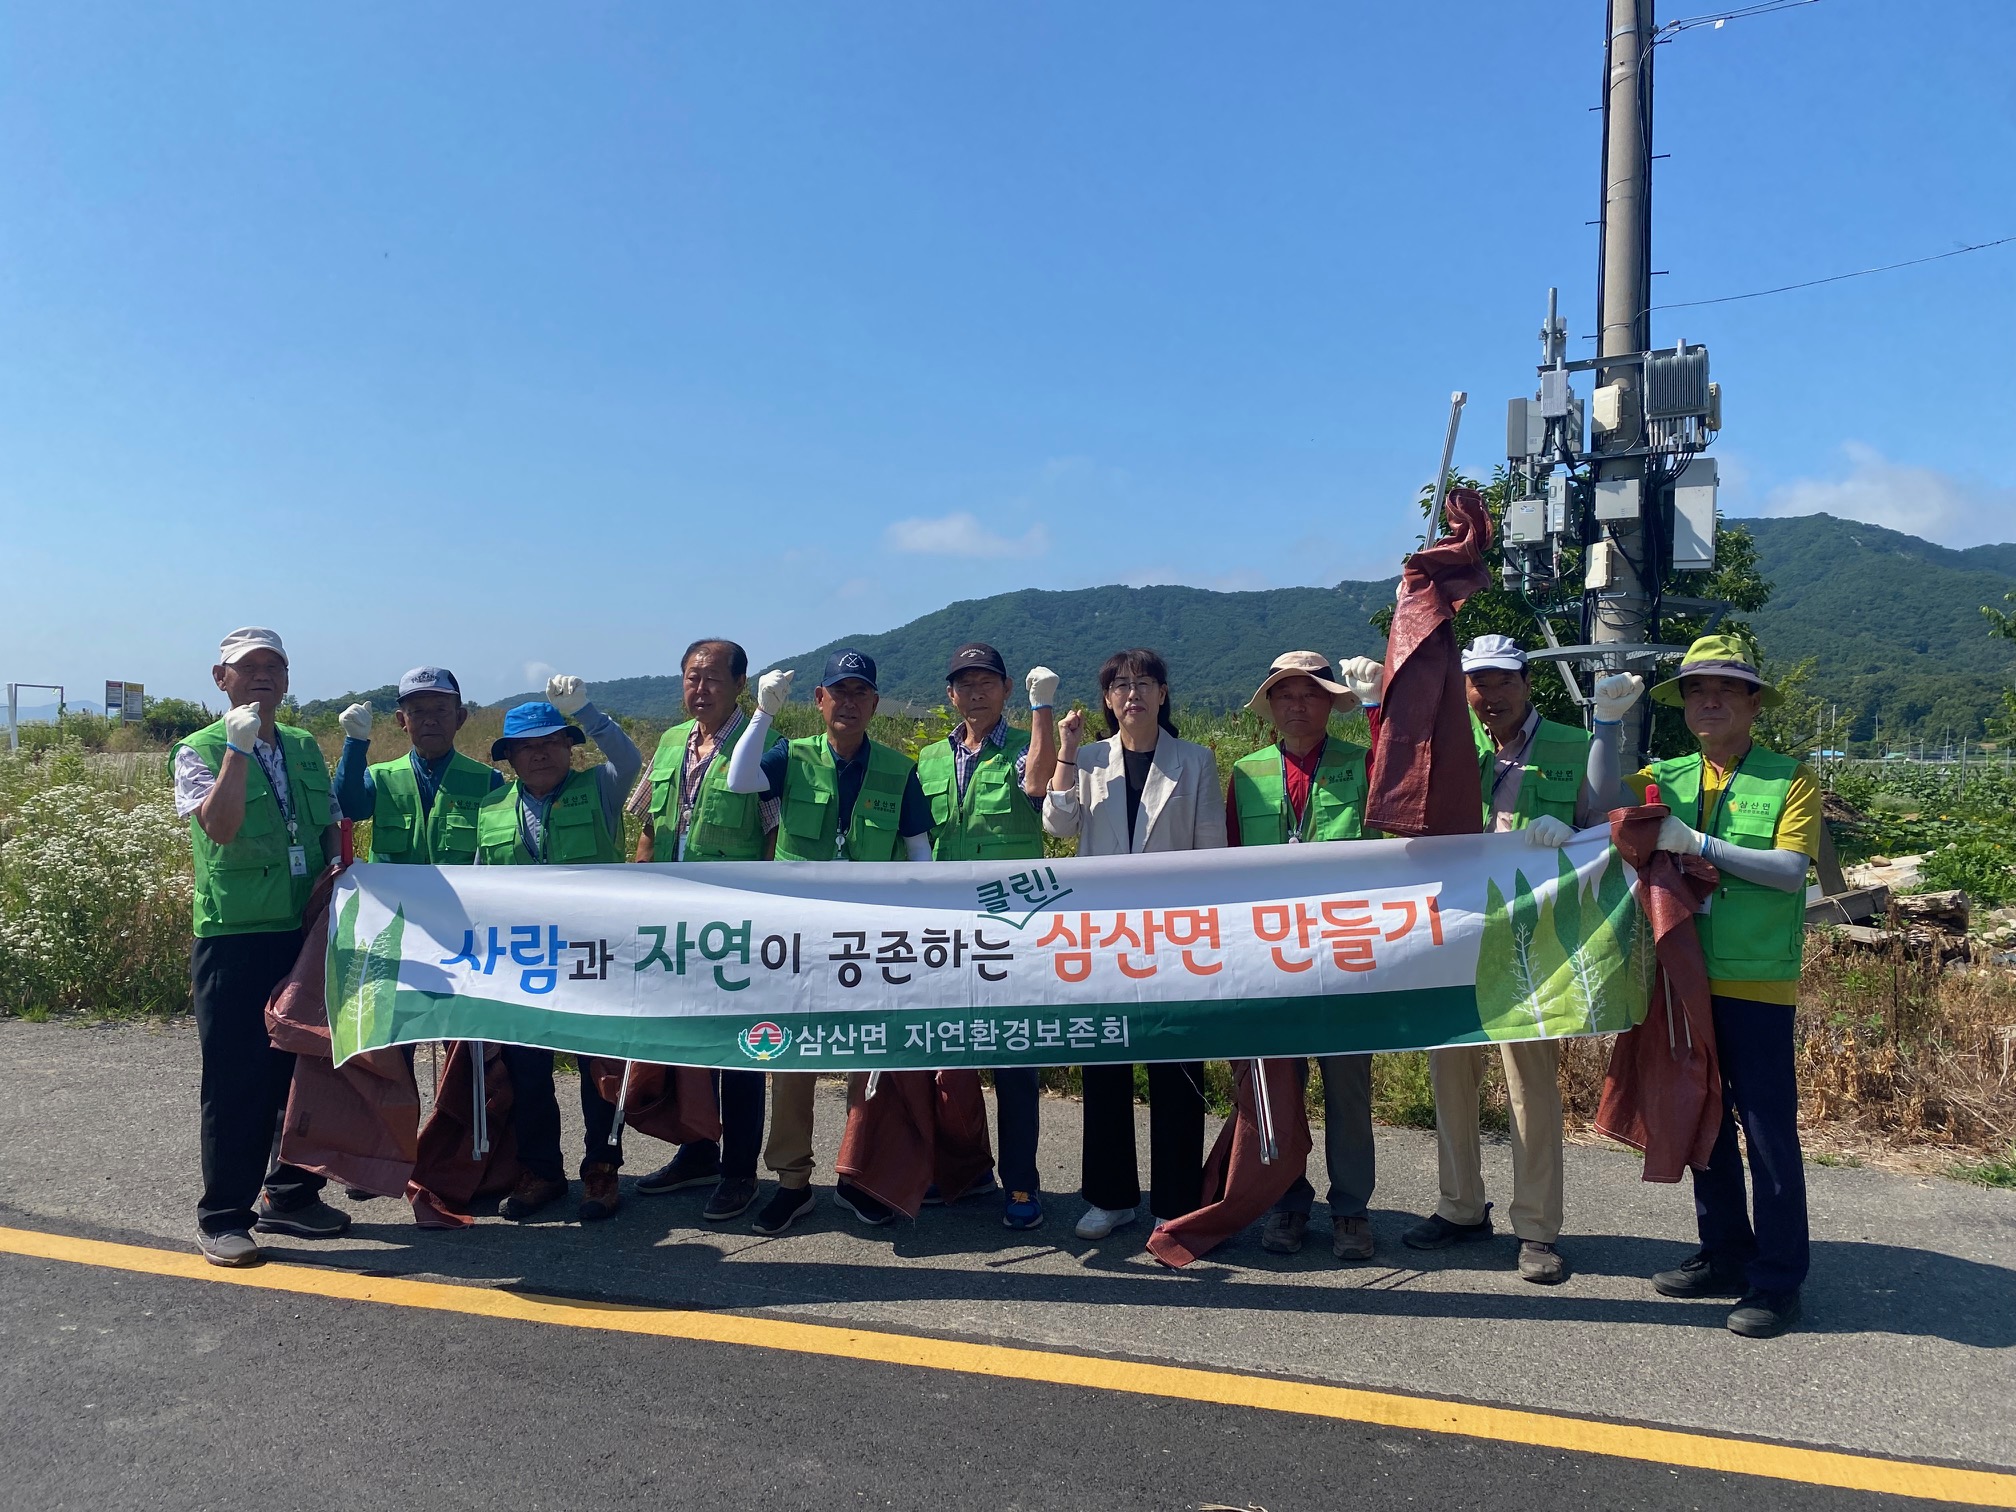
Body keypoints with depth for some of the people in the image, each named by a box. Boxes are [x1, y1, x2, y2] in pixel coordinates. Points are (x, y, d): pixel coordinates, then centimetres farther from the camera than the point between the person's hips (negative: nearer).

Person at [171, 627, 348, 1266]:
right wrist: (238, 747, -21)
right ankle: (223, 1218, 11)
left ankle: (291, 1196, 24)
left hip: (307, 933, 5)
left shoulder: (306, 748, 14)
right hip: (233, 940, -5)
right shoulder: (199, 751, -2)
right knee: (236, 1081, 0)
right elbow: (221, 825, -19)